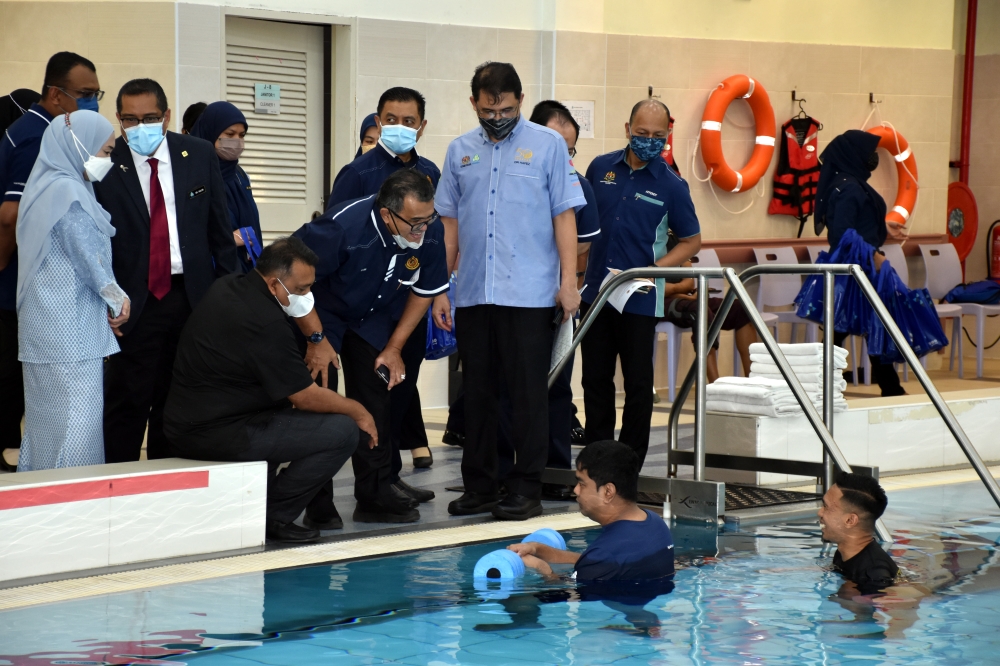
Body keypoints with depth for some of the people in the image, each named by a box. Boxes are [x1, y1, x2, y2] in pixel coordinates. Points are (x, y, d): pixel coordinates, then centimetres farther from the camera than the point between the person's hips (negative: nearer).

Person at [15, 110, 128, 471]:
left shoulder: (45, 187, 15)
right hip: (72, 328, -10)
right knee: (75, 427, -7)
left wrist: (111, 298, 12)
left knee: (45, 420, 12)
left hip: (44, 328, 10)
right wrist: (117, 300, -1)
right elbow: (91, 258, -16)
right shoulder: (69, 192, -15)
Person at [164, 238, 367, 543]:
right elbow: (306, 397, -14)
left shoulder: (227, 287, 8)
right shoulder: (265, 323, -21)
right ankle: (273, 515, -3)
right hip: (217, 435, -10)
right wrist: (358, 412, 2)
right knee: (343, 432, -13)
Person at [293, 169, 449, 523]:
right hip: (322, 312, -5)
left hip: (373, 318, 5)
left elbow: (424, 291, -2)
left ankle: (377, 490, 8)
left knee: (376, 398, 1)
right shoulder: (342, 226, -37)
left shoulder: (430, 233, -21)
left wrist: (394, 348, -2)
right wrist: (316, 339, -21)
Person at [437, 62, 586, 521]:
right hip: (472, 293, 4)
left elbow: (565, 216, -1)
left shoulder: (548, 145, 2)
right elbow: (449, 222, 14)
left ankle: (526, 490, 4)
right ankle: (479, 487, 16)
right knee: (478, 392, 8)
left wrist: (569, 281, -8)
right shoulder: (460, 151, 12)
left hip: (529, 293, -4)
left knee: (528, 394, -1)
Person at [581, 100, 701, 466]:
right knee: (595, 379, 8)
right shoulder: (601, 168, 4)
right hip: (595, 291, 3)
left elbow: (691, 241, 2)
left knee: (638, 383, 2)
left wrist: (654, 270, -12)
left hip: (640, 298, -3)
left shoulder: (671, 185, -5)